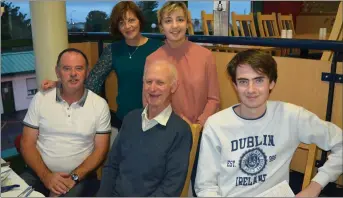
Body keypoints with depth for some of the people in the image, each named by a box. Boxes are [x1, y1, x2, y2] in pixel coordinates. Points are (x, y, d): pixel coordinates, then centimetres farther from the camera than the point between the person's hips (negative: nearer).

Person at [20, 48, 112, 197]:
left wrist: (74, 177, -14)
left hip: (80, 175, -1)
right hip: (40, 173, 2)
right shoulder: (40, 99, 1)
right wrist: (46, 176, -12)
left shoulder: (100, 105, -3)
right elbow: (27, 144, 2)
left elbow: (100, 150, -2)